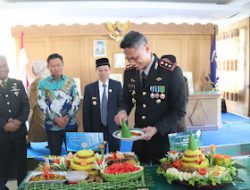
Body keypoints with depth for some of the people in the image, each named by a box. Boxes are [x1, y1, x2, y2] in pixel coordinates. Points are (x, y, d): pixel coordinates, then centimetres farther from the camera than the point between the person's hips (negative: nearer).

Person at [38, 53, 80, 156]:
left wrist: (68, 116, -13)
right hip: (52, 125, 0)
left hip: (70, 124, 1)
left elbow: (76, 100, 0)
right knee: (55, 154, 11)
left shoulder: (70, 81, 2)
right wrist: (55, 118, -14)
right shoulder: (43, 83, 0)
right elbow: (42, 103, -5)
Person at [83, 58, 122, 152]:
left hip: (114, 128, 0)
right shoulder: (89, 88, -1)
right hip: (97, 129, 1)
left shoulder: (117, 85, -3)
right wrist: (87, 131, -1)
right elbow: (86, 112, 1)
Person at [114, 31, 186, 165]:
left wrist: (156, 129, -22)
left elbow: (179, 111, -12)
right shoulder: (129, 72, -2)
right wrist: (123, 111, -11)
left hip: (163, 138, -4)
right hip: (139, 138, 4)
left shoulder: (172, 72, -17)